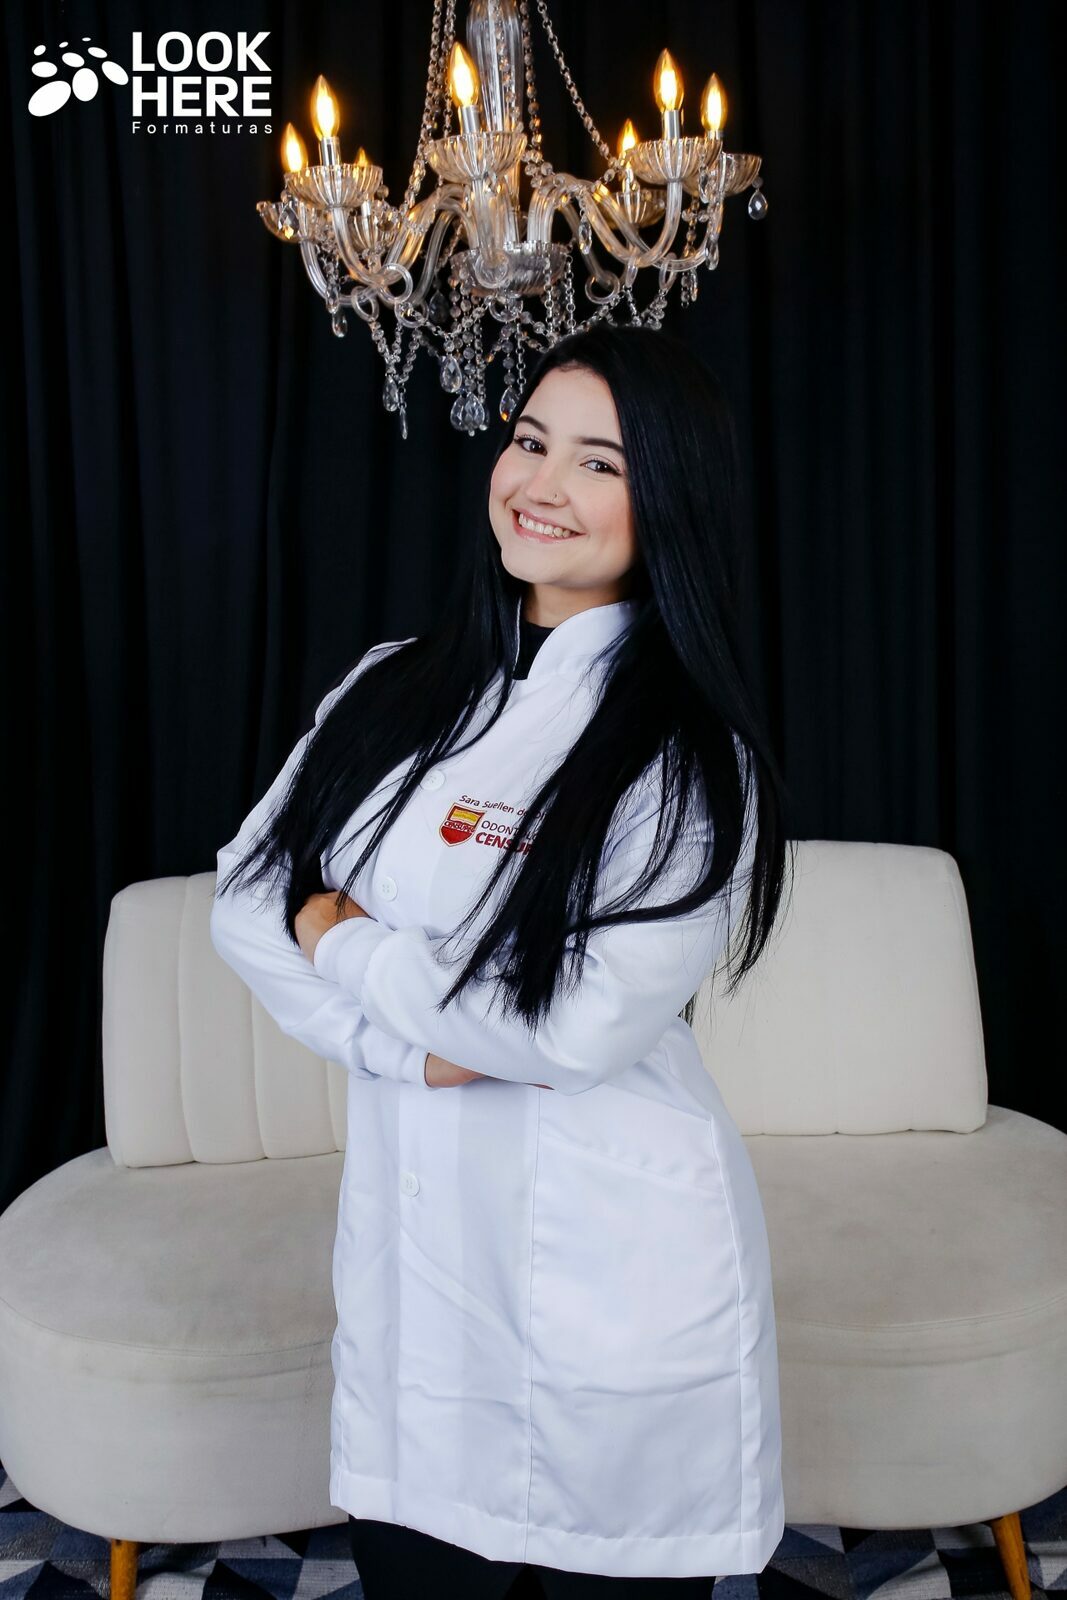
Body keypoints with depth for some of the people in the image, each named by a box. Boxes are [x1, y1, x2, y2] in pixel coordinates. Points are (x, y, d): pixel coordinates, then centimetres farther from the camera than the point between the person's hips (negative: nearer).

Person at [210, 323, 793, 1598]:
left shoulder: (689, 752, -12)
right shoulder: (394, 692, 4)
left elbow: (584, 1024, -22)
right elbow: (245, 905, 2)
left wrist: (347, 944, -10)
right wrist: (412, 1043, -13)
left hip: (613, 1268, -4)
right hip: (408, 1241, 4)